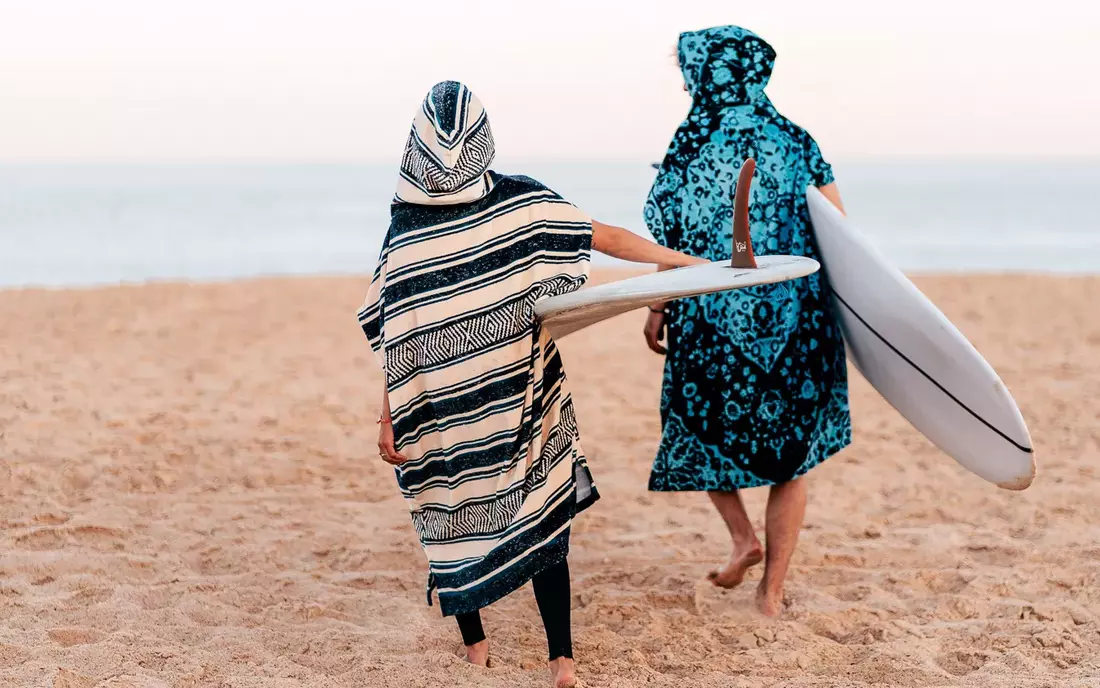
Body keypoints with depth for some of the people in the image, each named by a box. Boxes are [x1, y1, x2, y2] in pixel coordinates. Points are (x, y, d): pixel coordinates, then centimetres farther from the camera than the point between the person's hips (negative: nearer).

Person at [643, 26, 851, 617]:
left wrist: (657, 309, 6)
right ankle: (772, 591, 15)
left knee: (702, 431, 24)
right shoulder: (795, 141, 1)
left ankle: (743, 537, 11)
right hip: (797, 324, 3)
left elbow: (672, 243, -6)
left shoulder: (691, 146, -8)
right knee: (790, 455, 13)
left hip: (713, 321, -2)